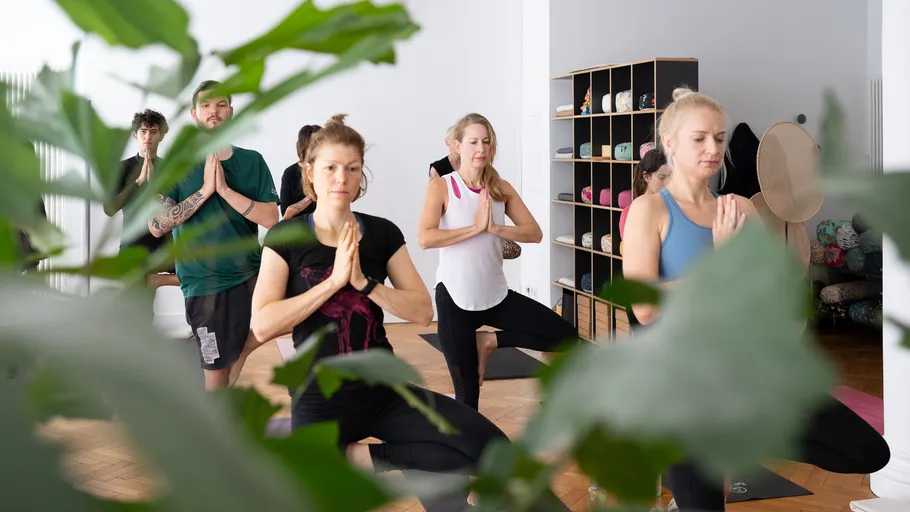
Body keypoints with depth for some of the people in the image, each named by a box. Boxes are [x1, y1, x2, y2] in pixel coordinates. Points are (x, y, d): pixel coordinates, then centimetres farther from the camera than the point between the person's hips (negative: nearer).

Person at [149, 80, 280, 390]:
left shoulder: (252, 161, 2)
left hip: (251, 272, 3)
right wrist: (205, 190, -17)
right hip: (205, 282, -3)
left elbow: (271, 218, -8)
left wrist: (225, 190, -17)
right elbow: (157, 226, -12)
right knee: (216, 368, 4)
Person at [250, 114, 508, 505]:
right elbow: (262, 325, -16)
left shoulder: (383, 233, 2)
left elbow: (423, 312, -4)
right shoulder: (285, 237, -5)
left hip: (384, 389, 3)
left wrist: (363, 282, -17)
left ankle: (365, 456, -3)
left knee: (490, 448, -15)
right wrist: (334, 280, -19)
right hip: (320, 399, -2)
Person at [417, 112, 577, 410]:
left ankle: (490, 342, 11)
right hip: (455, 298, -4)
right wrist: (476, 227, -20)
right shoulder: (441, 188, -7)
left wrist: (495, 228, -19)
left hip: (496, 295, 4)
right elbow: (425, 239, -22)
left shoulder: (501, 189, 4)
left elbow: (535, 233, -4)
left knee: (566, 337, -3)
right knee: (467, 390, 2)